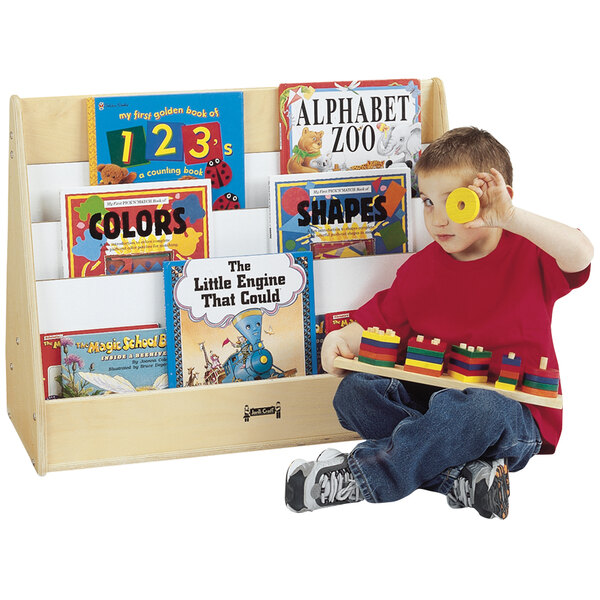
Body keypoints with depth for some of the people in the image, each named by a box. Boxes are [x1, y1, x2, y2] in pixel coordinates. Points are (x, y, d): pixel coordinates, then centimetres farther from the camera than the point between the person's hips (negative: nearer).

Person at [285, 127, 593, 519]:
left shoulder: (528, 256, -6)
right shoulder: (419, 269, 9)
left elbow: (581, 255, -27)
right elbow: (378, 322, 14)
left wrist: (511, 217, -36)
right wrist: (343, 339, -9)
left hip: (515, 415, -6)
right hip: (431, 396, 6)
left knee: (478, 408, -40)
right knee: (353, 391, -14)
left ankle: (359, 477, -29)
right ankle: (457, 476, -29)